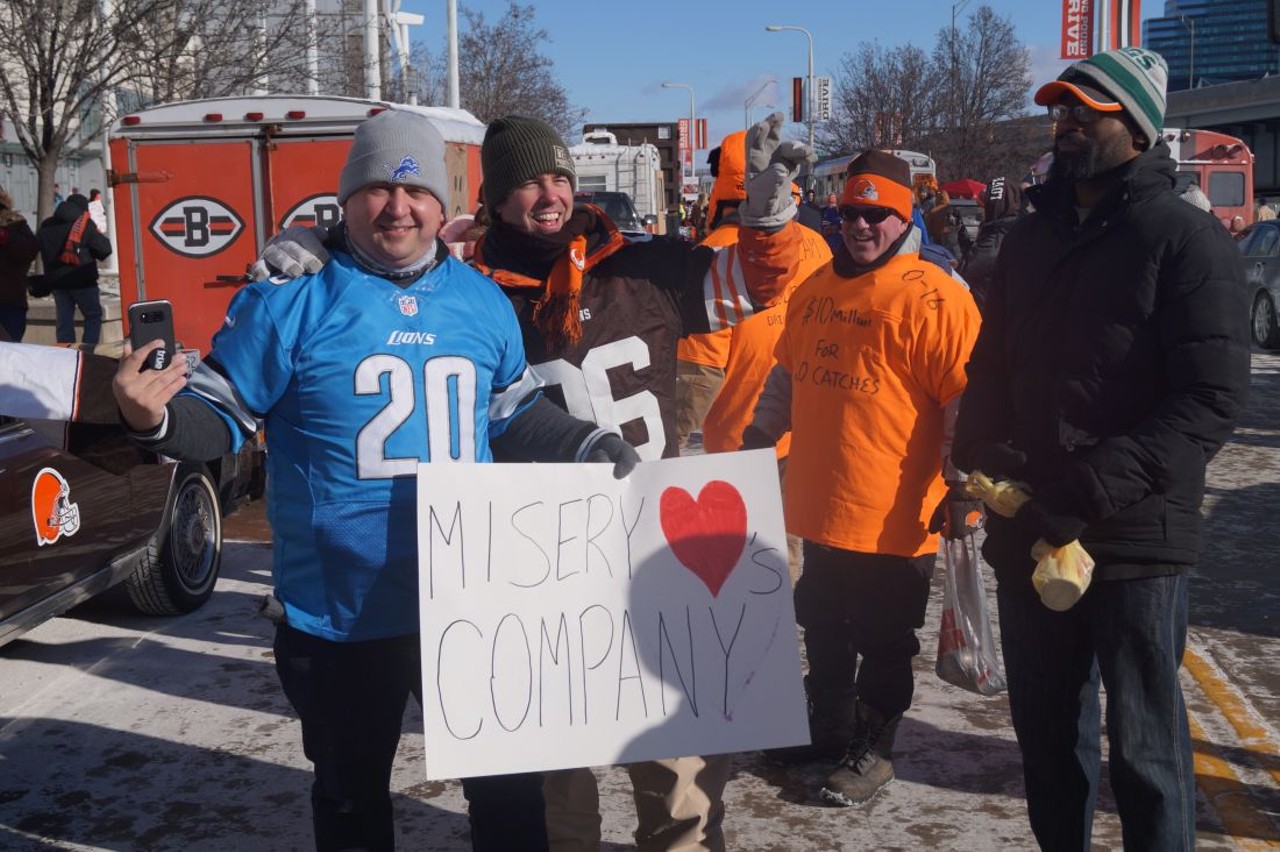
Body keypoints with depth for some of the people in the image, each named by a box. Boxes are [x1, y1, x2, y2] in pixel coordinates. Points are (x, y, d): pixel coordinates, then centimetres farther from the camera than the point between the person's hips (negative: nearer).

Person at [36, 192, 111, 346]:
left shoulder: (46, 226, 9)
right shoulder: (85, 224, -8)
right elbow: (105, 249, -9)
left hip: (56, 280, 5)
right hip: (82, 280, -5)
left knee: (63, 319, 10)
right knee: (93, 316, 5)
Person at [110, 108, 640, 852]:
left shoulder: (482, 300, 5)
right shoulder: (290, 295, -9)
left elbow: (516, 415, 19)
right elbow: (224, 416, -5)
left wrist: (593, 447, 6)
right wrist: (157, 418, -26)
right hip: (341, 610, -3)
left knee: (509, 779, 18)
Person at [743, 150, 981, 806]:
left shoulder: (933, 297, -12)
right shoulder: (816, 288, 10)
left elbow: (967, 404, -13)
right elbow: (787, 378, 22)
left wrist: (960, 492, -14)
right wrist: (757, 439, 22)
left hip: (892, 518, -7)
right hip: (820, 505, 7)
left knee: (882, 642, 9)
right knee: (823, 629, 20)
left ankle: (872, 748, 25)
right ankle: (828, 726, 38)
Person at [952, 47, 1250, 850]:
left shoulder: (1186, 237, -7)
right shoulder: (1030, 239, 12)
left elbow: (1212, 399, -15)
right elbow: (992, 368, 19)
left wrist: (1093, 491, -22)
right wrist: (979, 453, 0)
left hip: (1136, 540, -6)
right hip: (1027, 531, 6)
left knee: (1144, 744, 5)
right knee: (1046, 729, 17)